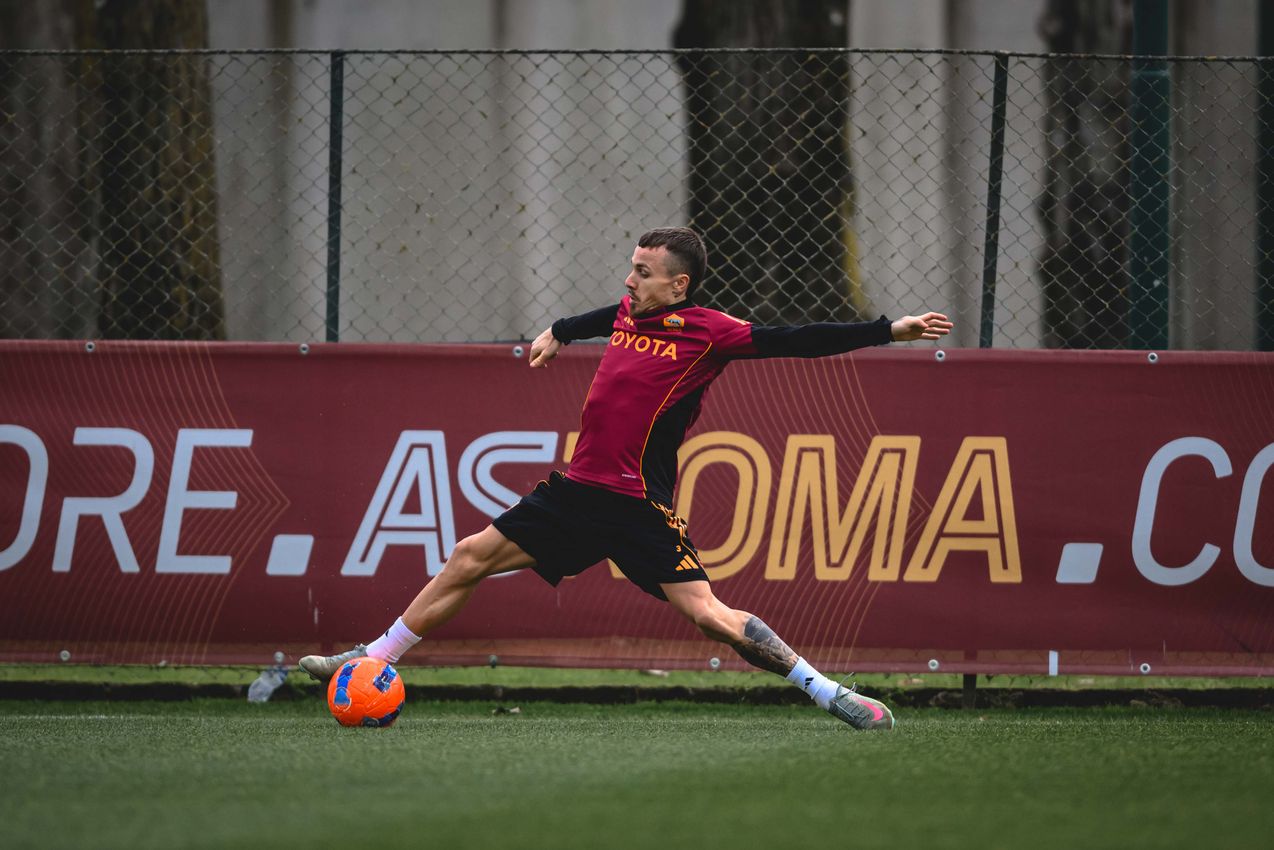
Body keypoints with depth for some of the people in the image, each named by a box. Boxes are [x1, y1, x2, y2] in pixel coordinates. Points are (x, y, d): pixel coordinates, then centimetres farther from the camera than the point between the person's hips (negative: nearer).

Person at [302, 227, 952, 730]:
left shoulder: (706, 333, -10)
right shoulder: (629, 313, 9)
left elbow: (793, 341, -13)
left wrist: (888, 331, -19)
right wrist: (559, 333, 51)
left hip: (640, 506, -7)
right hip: (578, 491, 7)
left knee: (707, 613, -17)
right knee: (470, 559, 8)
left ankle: (829, 694, -7)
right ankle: (372, 663, 20)